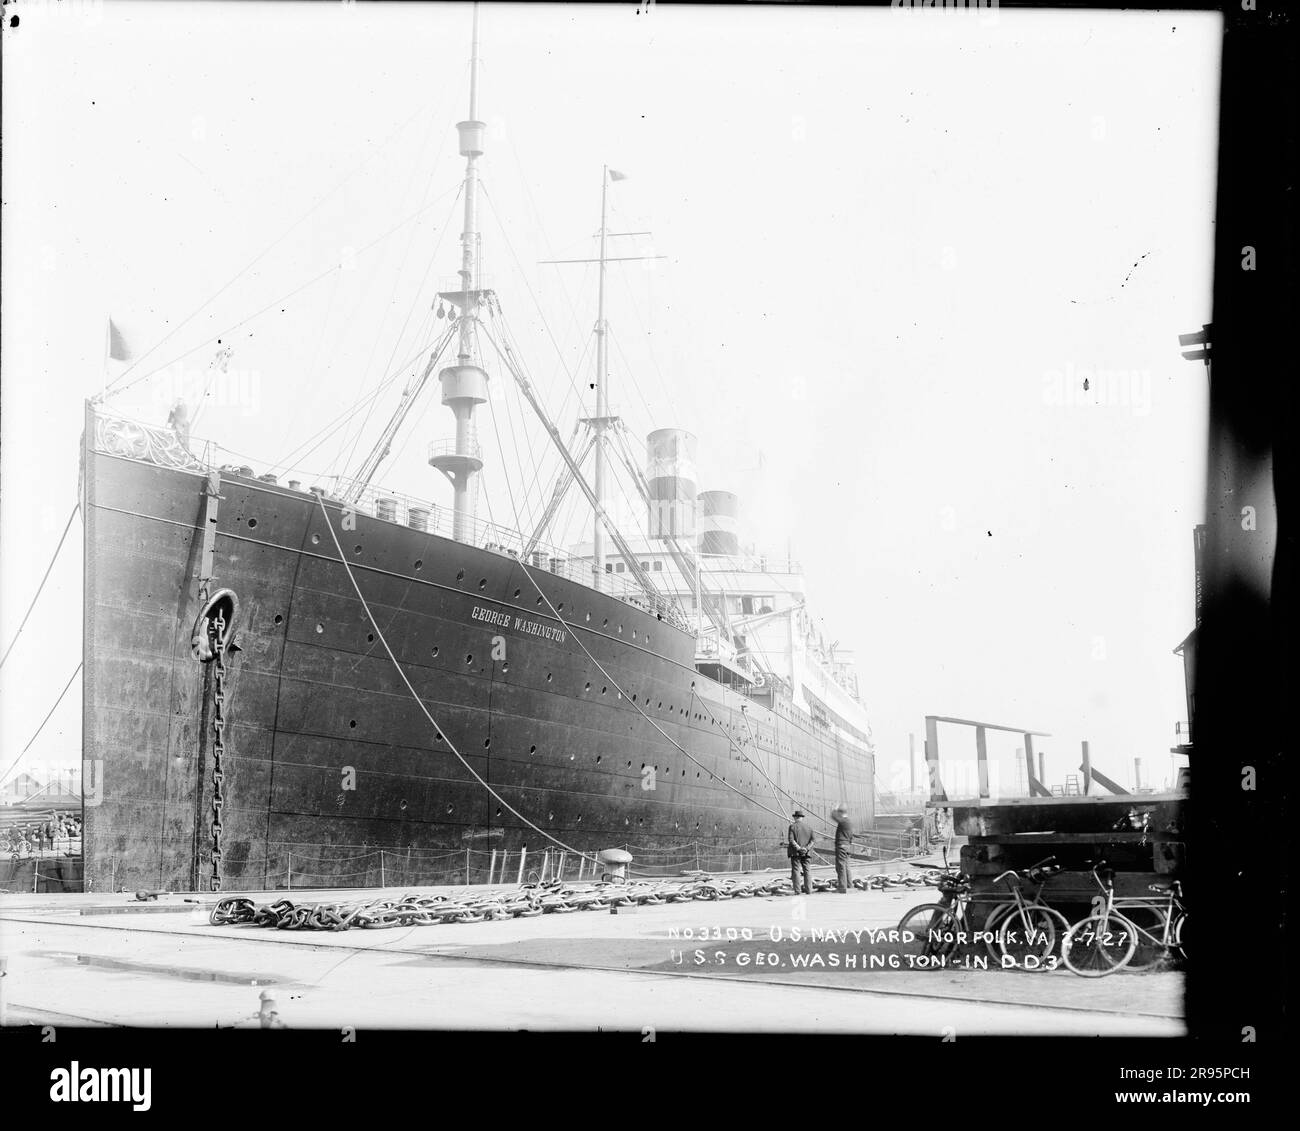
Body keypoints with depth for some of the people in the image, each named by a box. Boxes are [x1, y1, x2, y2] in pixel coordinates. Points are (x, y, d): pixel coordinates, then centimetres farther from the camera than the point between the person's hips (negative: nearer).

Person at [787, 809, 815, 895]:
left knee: (795, 871, -1)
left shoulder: (792, 826, -4)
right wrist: (806, 848, -8)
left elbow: (791, 840, -14)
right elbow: (812, 840, 1)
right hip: (806, 853, 4)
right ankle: (808, 890, 3)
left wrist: (799, 848, -15)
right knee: (807, 871, 7)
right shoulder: (808, 827, 9)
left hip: (795, 852, -4)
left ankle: (797, 891, -5)